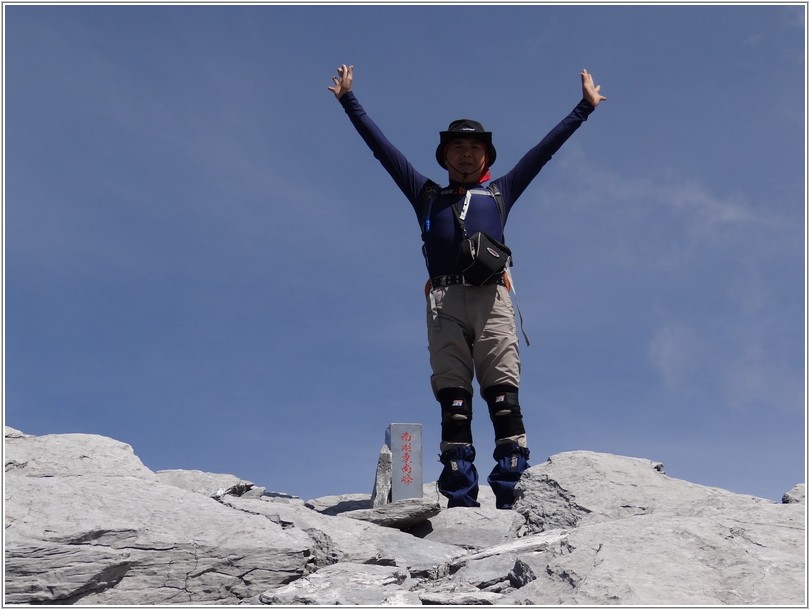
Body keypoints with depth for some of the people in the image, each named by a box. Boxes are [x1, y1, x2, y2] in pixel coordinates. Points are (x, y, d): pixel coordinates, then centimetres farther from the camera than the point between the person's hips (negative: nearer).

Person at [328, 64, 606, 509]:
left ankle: (513, 496, -16)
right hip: (445, 301, 1)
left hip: (491, 298, 0)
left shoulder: (500, 193, 28)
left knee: (504, 399, -11)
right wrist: (348, 100, 32)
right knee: (453, 404, -7)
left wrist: (585, 107, 35)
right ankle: (460, 500, -10)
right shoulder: (427, 196, 28)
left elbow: (545, 148, 31)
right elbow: (381, 147, 29)